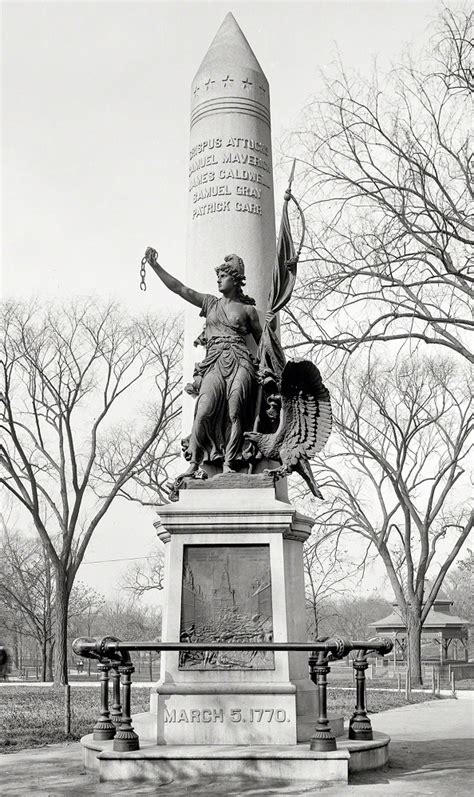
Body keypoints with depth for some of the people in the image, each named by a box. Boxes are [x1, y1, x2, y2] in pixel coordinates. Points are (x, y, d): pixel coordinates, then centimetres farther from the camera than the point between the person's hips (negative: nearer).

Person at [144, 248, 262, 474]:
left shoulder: (248, 309, 13)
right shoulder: (210, 303, 18)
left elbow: (262, 341, 16)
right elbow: (179, 288, 12)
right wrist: (155, 265, 5)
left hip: (240, 363, -1)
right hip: (214, 363, 1)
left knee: (234, 414, -12)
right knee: (204, 412, -15)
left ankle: (228, 464, -11)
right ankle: (193, 463, -15)